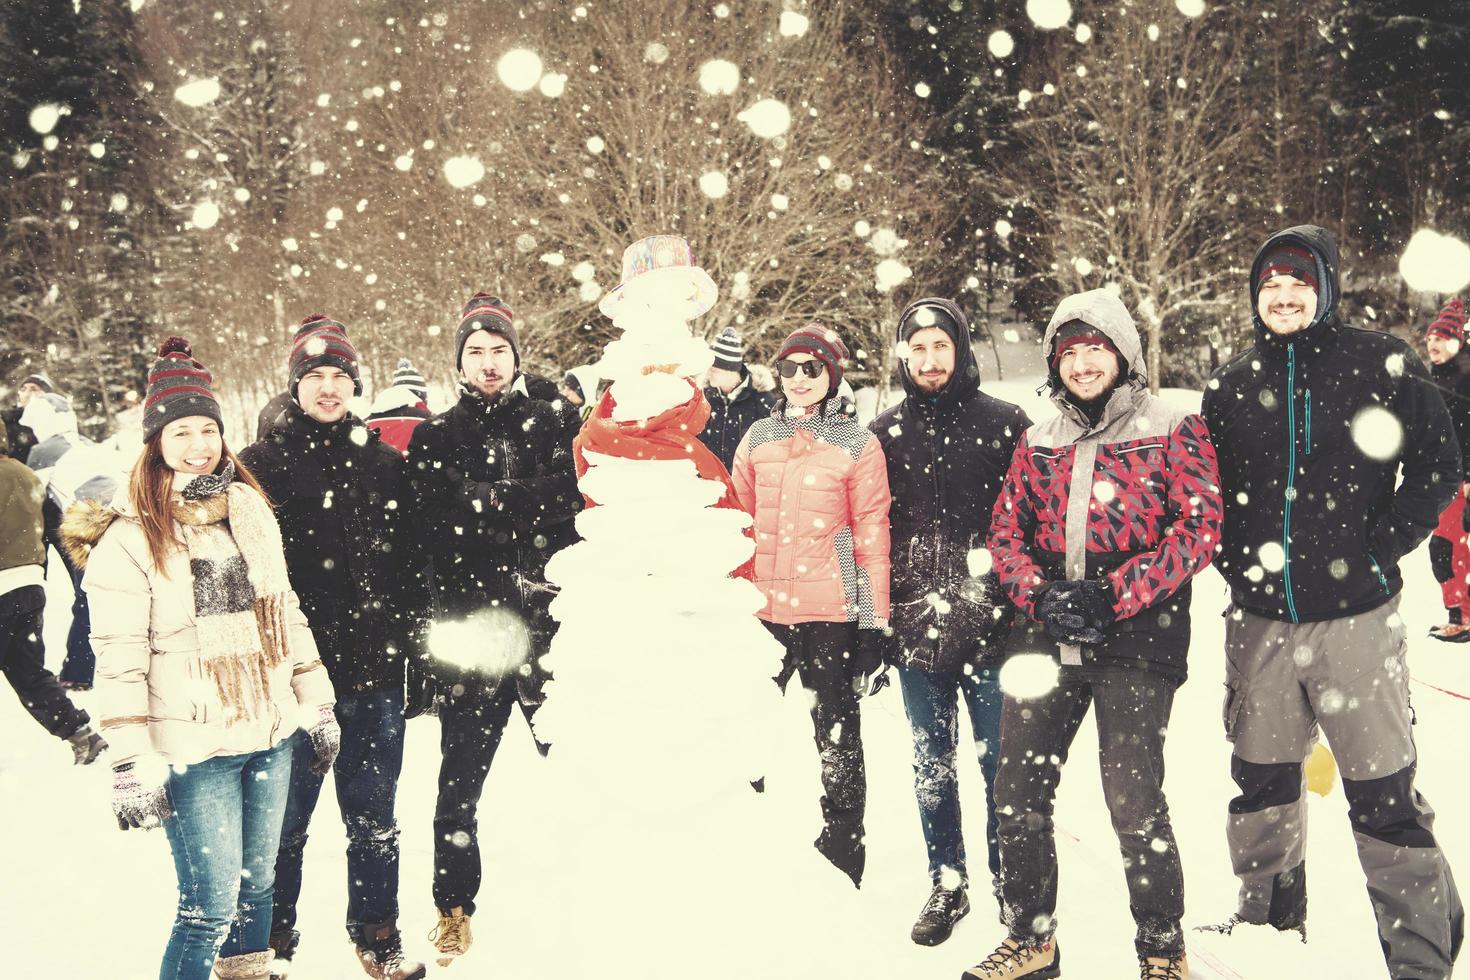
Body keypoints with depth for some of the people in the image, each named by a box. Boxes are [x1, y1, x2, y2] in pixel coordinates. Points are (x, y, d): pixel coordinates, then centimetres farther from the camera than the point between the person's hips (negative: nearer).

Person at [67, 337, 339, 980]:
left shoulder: (251, 510, 7)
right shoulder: (128, 538, -10)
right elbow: (119, 661, -11)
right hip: (196, 753, -5)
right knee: (211, 907, -4)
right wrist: (132, 766, -14)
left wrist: (319, 706, 13)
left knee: (257, 883, 18)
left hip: (272, 735, 5)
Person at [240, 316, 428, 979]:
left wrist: (412, 638, 7)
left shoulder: (384, 464, 8)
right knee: (284, 817, 9)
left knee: (373, 814, 14)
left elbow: (410, 563, 12)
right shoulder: (260, 465, -1)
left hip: (375, 675, 3)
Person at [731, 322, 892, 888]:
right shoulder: (758, 438, 9)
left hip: (830, 613, -4)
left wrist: (874, 627, -6)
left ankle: (842, 873, 19)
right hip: (760, 610, 4)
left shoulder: (858, 445, -2)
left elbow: (872, 538, -3)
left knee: (837, 742, 7)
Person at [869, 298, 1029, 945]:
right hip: (917, 630, 3)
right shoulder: (884, 434, 6)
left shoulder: (1005, 424, -2)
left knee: (1001, 764, 6)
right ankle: (946, 886, 28)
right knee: (932, 765, 13)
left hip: (991, 626, -2)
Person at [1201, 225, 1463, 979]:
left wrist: (1377, 549, -9)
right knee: (1261, 784, 16)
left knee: (1383, 795, -1)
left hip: (1356, 617, -4)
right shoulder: (1230, 386, 8)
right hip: (1259, 621, 4)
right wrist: (1235, 560, 2)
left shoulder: (1381, 364, -2)